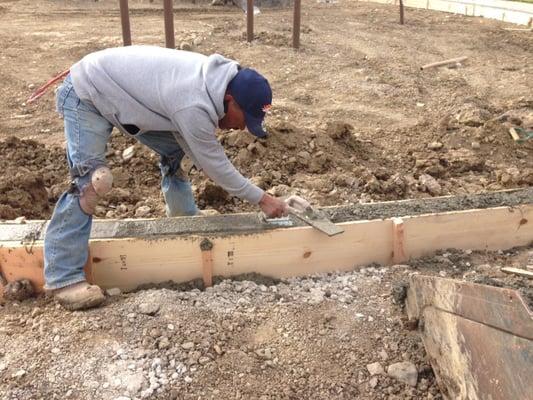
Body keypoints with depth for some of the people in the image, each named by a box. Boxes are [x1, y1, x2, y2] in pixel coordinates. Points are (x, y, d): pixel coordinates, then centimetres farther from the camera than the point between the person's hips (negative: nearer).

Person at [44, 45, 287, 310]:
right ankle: (63, 278, -15)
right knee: (90, 179, -21)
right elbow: (215, 164, -24)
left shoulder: (214, 78, -7)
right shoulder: (194, 106, -35)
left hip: (119, 90, 9)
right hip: (87, 94, -9)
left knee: (174, 148, 10)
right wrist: (262, 199, -16)